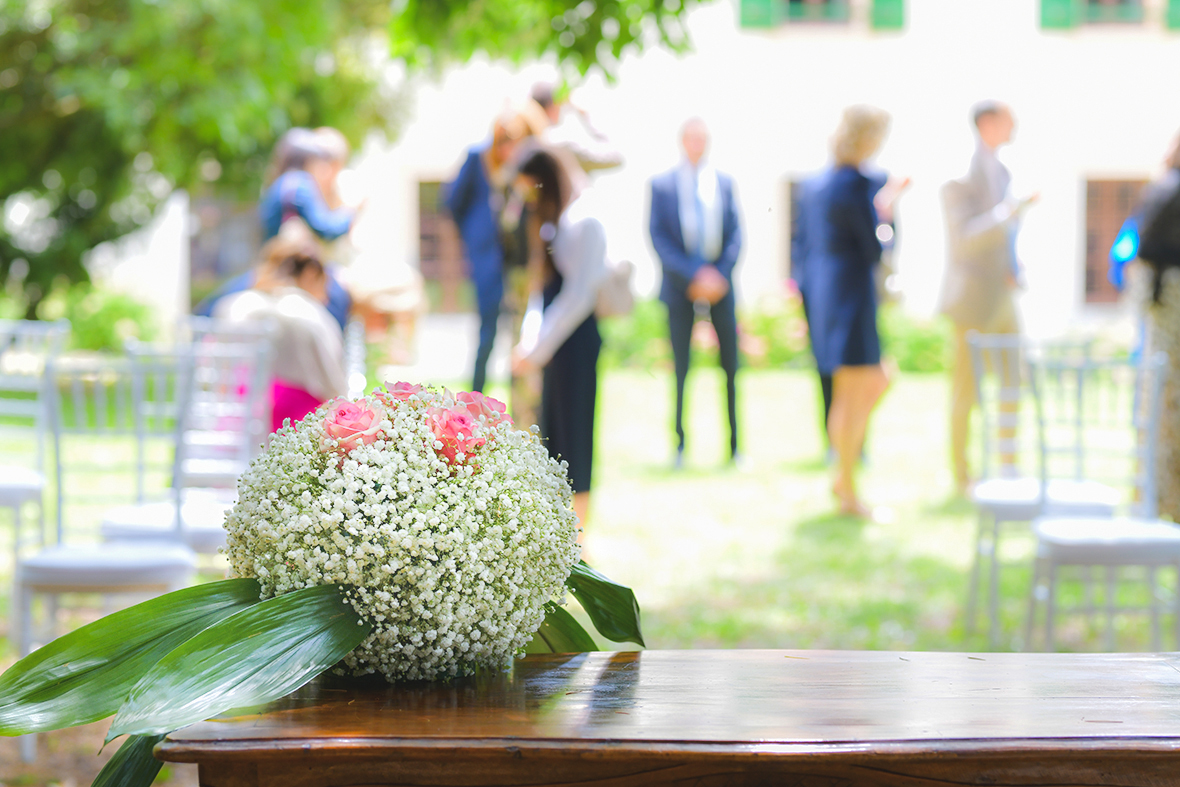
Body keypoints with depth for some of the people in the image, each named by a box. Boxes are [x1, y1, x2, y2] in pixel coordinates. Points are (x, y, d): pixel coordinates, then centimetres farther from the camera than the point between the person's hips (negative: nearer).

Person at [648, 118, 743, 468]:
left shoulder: (724, 183, 11)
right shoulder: (661, 184, 4)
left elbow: (735, 234, 8)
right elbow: (658, 236, -3)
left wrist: (719, 274, -8)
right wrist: (693, 275, -13)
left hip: (719, 283, 2)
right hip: (680, 287, -2)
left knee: (731, 366, -2)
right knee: (680, 368, -1)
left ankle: (735, 446, 3)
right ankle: (680, 445, 6)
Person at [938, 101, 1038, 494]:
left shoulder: (1000, 171, 14)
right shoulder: (959, 174, -13)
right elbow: (966, 236, -22)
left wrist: (1013, 267, 5)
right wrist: (1011, 210, -30)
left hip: (1001, 296, 8)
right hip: (974, 297, -8)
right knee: (966, 388, -1)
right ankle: (961, 474, 8)